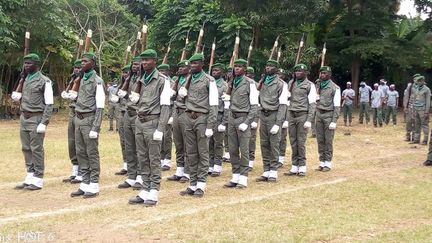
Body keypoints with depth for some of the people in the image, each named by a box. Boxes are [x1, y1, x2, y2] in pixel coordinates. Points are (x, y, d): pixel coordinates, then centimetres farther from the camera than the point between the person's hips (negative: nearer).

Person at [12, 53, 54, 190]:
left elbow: (49, 104, -11)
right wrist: (18, 96, 2)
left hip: (36, 118, -7)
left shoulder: (44, 81, -9)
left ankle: (38, 180, 3)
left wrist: (44, 123, -17)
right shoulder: (25, 79, 14)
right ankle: (30, 177, 19)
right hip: (24, 117, 7)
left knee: (36, 149, -4)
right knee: (26, 149, 10)